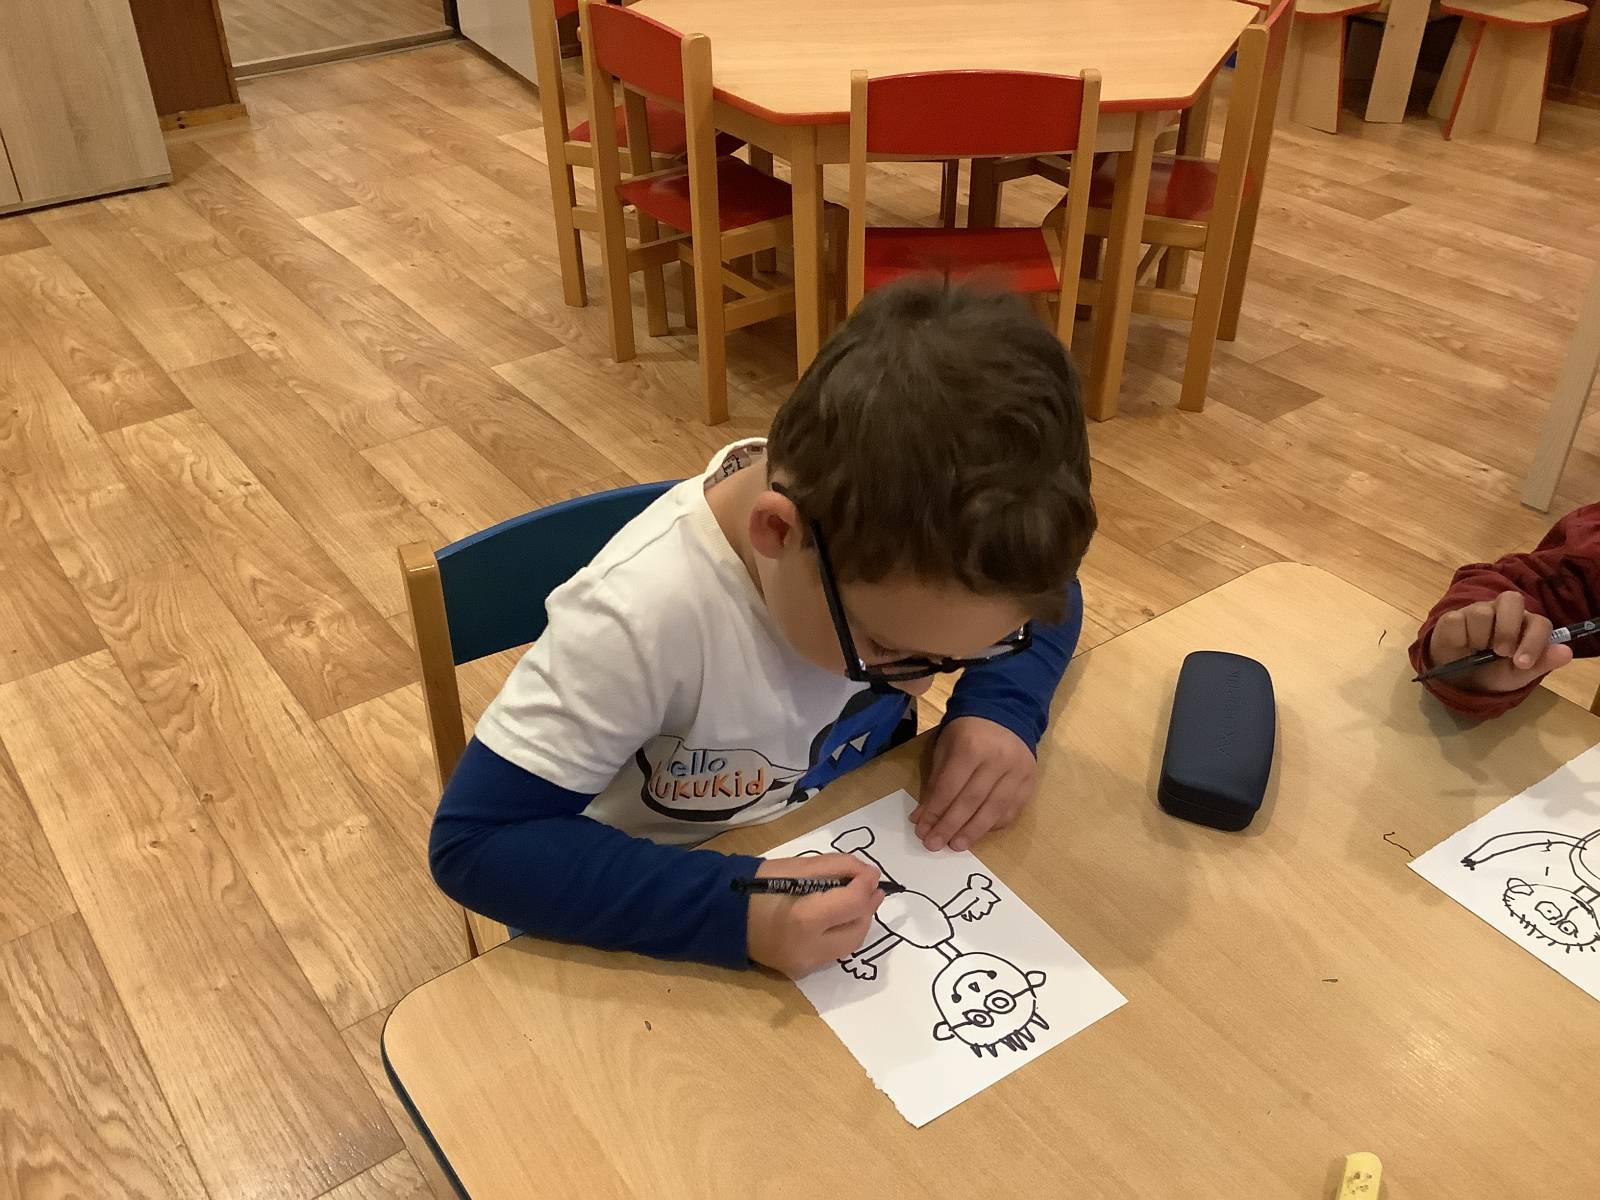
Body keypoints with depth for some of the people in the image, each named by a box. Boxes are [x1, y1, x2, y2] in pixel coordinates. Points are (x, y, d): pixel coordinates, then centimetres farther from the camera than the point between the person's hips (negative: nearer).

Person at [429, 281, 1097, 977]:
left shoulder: (904, 526, -19)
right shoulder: (644, 616, -32)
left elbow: (1048, 597, 1)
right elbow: (474, 842, -26)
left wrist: (999, 709, -19)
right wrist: (731, 912, -35)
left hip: (855, 868, 5)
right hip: (679, 921, -5)